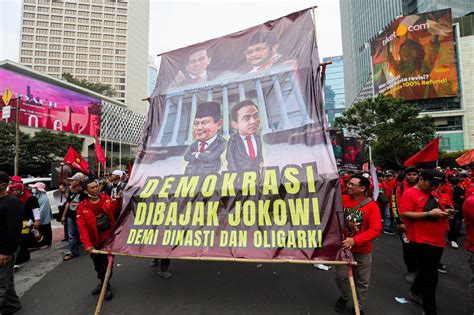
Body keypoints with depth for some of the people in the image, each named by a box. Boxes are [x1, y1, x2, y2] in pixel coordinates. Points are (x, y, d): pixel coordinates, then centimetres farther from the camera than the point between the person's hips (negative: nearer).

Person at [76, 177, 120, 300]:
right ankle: (103, 283, 41)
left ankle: (106, 285, 23)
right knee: (98, 264, 17)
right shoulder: (82, 207, -8)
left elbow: (116, 211, 5)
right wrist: (87, 244, -23)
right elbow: (82, 227, -14)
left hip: (109, 237, -1)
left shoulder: (107, 198, -4)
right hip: (95, 240, 1)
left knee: (106, 263, 1)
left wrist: (118, 202, -13)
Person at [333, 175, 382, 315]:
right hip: (342, 246, 2)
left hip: (363, 250, -1)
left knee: (362, 281, 13)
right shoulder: (341, 200, -6)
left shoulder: (371, 205, -14)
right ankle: (343, 298, 37)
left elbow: (376, 229, -19)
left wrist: (355, 240, -26)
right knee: (340, 275, 7)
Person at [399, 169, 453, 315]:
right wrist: (429, 214, -23)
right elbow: (404, 214, -20)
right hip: (422, 241, -8)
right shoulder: (409, 194, -13)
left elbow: (437, 210, 24)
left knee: (427, 271, 21)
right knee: (430, 276, 0)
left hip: (438, 240, 8)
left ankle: (415, 292, 43)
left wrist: (445, 212, 1)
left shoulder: (433, 194, 11)